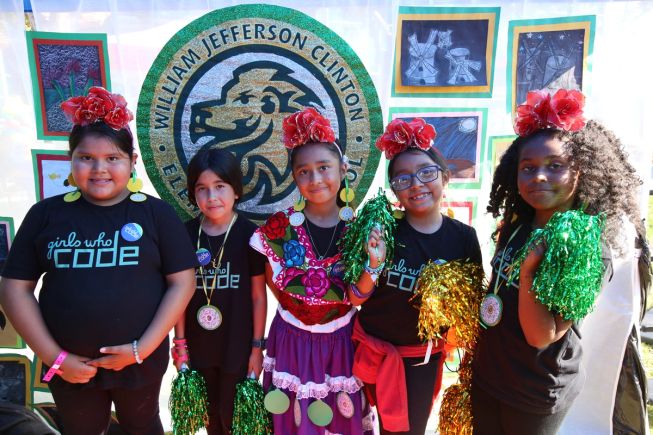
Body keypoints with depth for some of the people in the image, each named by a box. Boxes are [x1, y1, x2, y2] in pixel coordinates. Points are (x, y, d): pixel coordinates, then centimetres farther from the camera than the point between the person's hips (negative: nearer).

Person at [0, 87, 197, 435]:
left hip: (141, 361, -1)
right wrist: (53, 356, -7)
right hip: (69, 366, 2)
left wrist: (143, 348, -14)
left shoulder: (156, 213, -8)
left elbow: (182, 283, -9)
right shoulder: (46, 214, -4)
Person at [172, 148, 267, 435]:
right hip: (199, 347, 3)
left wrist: (257, 346, -4)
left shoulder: (249, 235, -12)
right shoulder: (187, 234, -4)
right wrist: (180, 342, 5)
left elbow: (258, 296, -6)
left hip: (238, 347, -3)